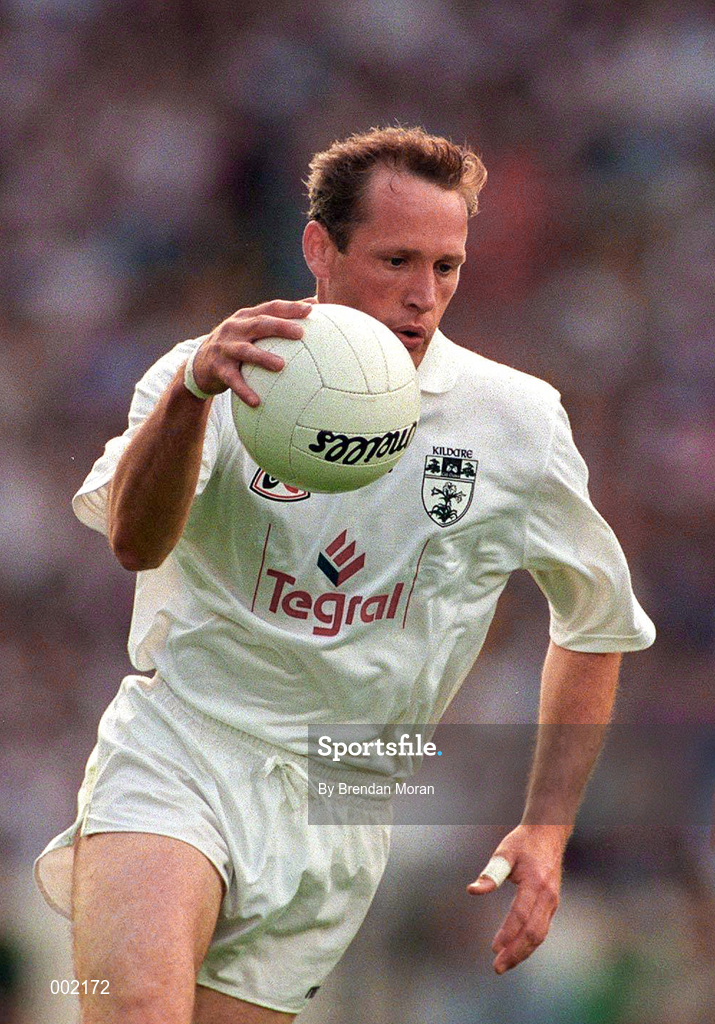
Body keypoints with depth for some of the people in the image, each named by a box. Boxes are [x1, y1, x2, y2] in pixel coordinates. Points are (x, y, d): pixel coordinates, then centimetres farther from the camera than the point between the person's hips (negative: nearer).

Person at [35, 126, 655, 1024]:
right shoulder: (225, 378, -4)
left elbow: (596, 624, 16)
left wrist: (545, 832, 9)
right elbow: (136, 543, -24)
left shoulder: (518, 421, 2)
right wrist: (191, 390, -43)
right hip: (179, 749, -3)